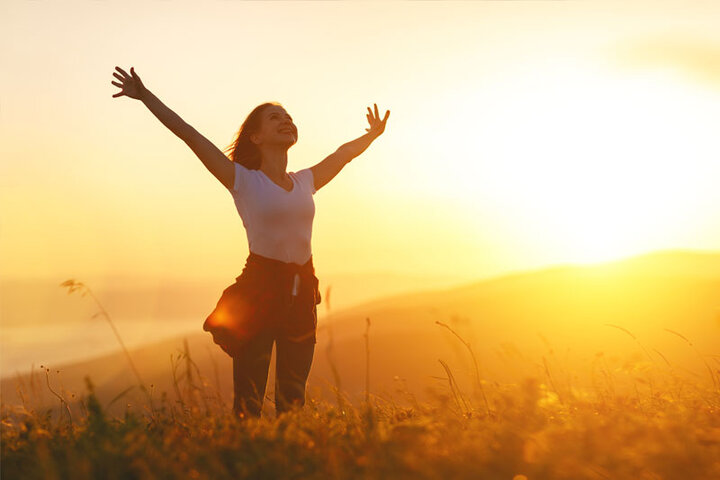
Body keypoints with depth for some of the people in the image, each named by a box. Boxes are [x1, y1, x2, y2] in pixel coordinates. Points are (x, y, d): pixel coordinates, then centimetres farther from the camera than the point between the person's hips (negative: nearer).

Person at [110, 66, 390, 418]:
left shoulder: (305, 182, 12)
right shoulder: (244, 181, -1)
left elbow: (344, 152, 30)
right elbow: (189, 135, -5)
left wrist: (372, 135, 45)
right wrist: (145, 96, -8)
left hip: (302, 290, 5)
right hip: (259, 286, -5)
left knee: (293, 399, 9)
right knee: (248, 400, -6)